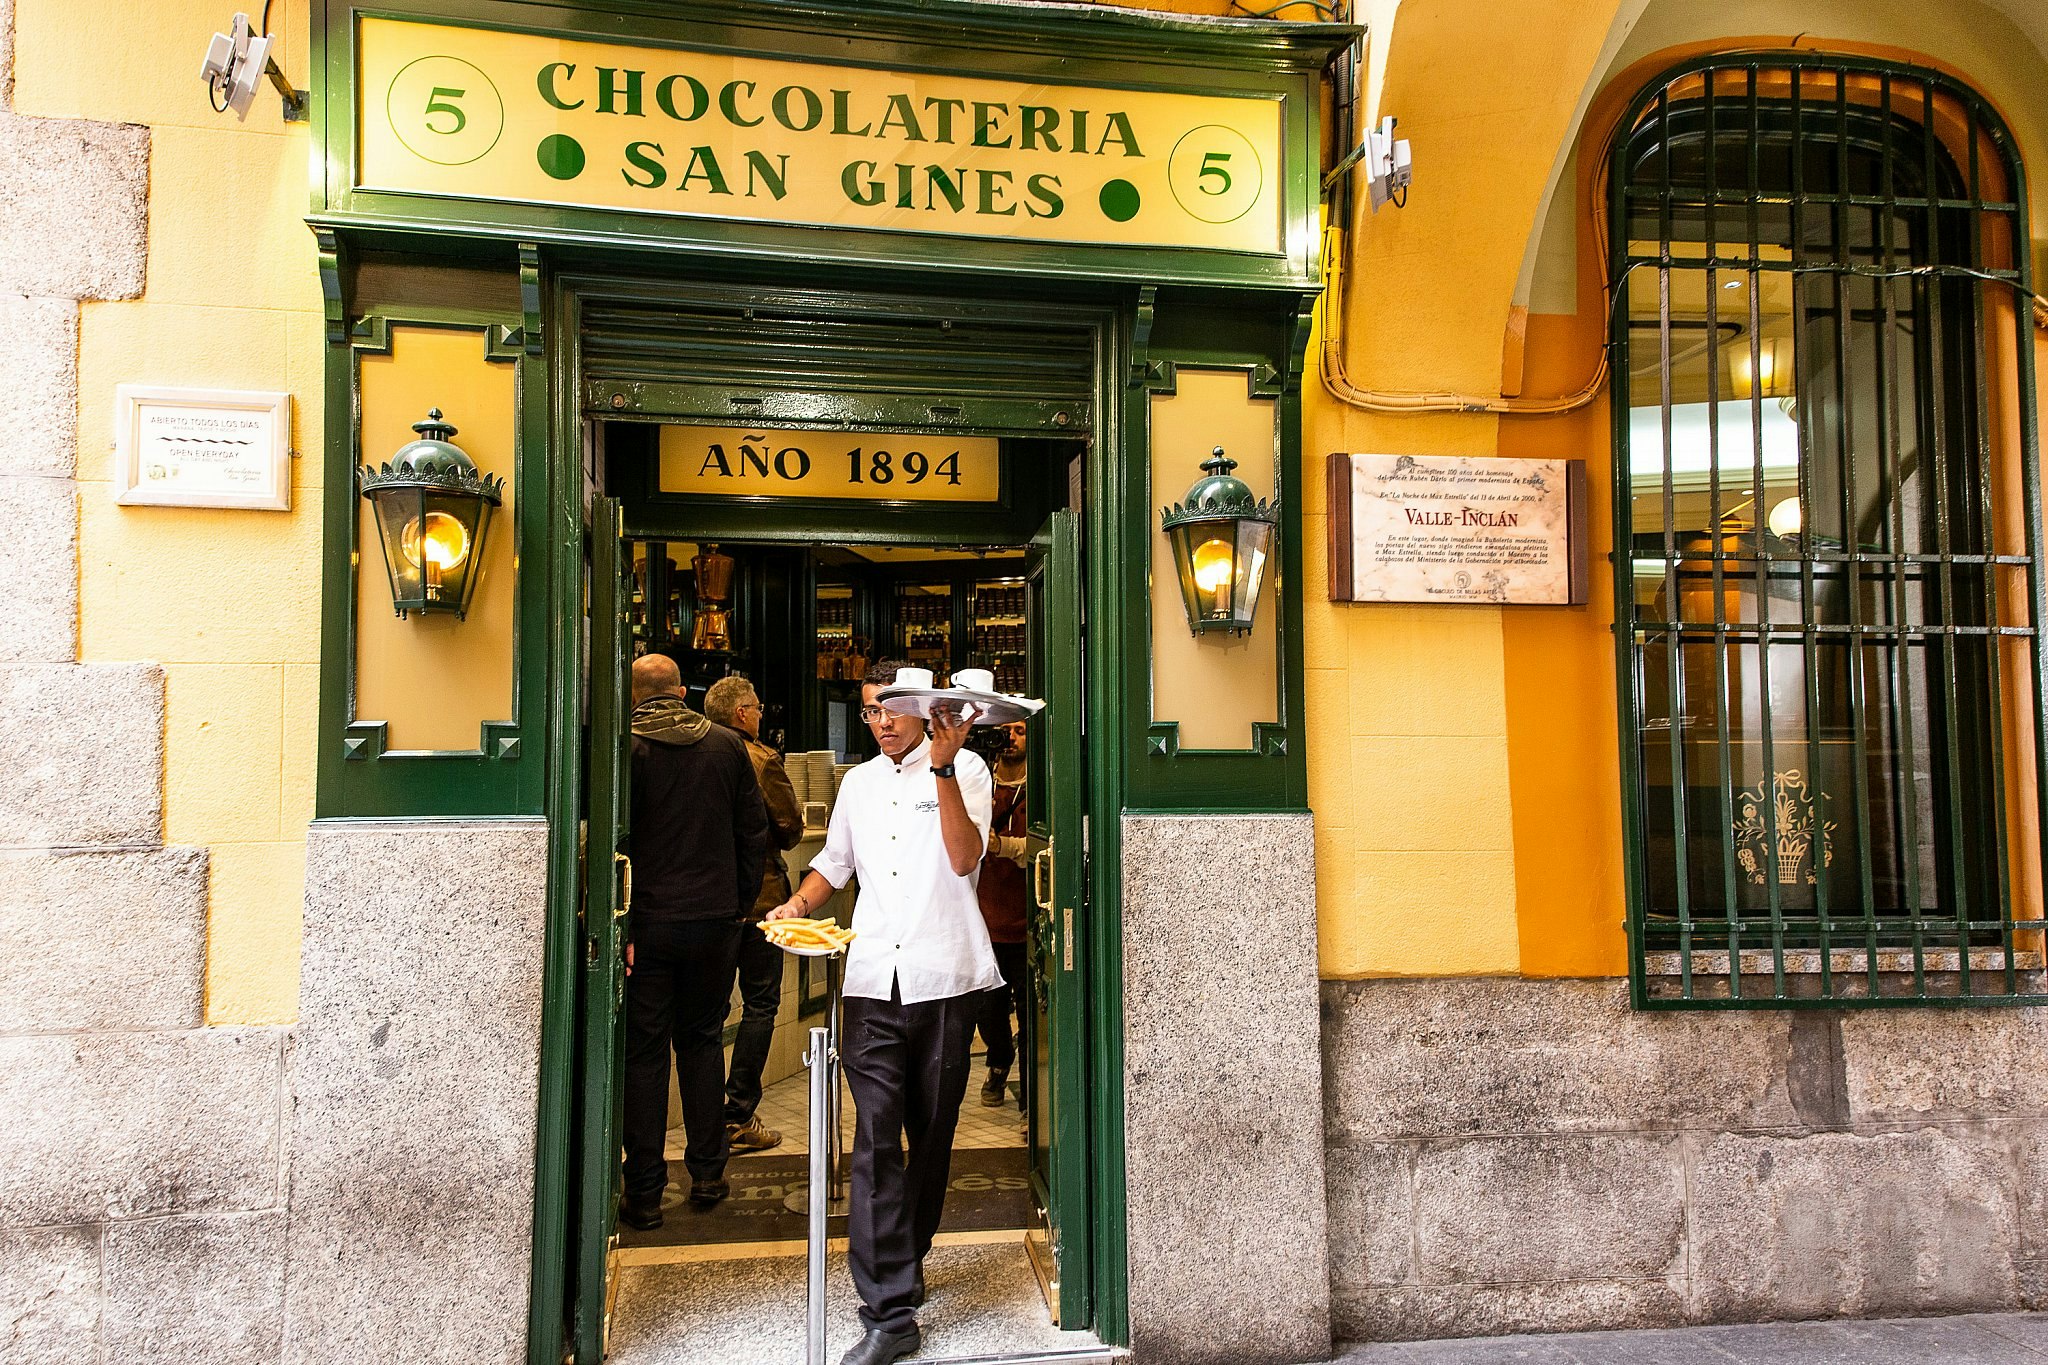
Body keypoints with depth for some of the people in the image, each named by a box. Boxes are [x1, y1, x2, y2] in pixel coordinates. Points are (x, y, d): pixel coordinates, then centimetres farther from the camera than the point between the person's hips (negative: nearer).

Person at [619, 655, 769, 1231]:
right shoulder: (727, 745, 3)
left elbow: (613, 842, -12)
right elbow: (755, 831, 5)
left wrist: (619, 927, -8)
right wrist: (740, 903, 12)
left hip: (650, 924, -3)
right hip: (716, 919, 3)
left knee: (644, 1052, 5)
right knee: (702, 1042, 17)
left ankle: (643, 1193, 10)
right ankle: (707, 1174, 21)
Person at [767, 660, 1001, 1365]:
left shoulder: (965, 770, 2)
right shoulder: (858, 783, 17)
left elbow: (964, 859, -12)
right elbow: (834, 862, 28)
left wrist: (943, 769, -19)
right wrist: (797, 904, 10)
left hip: (945, 977, -2)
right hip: (874, 980, 3)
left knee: (931, 1132, 9)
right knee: (876, 1137, -7)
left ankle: (903, 1262, 30)